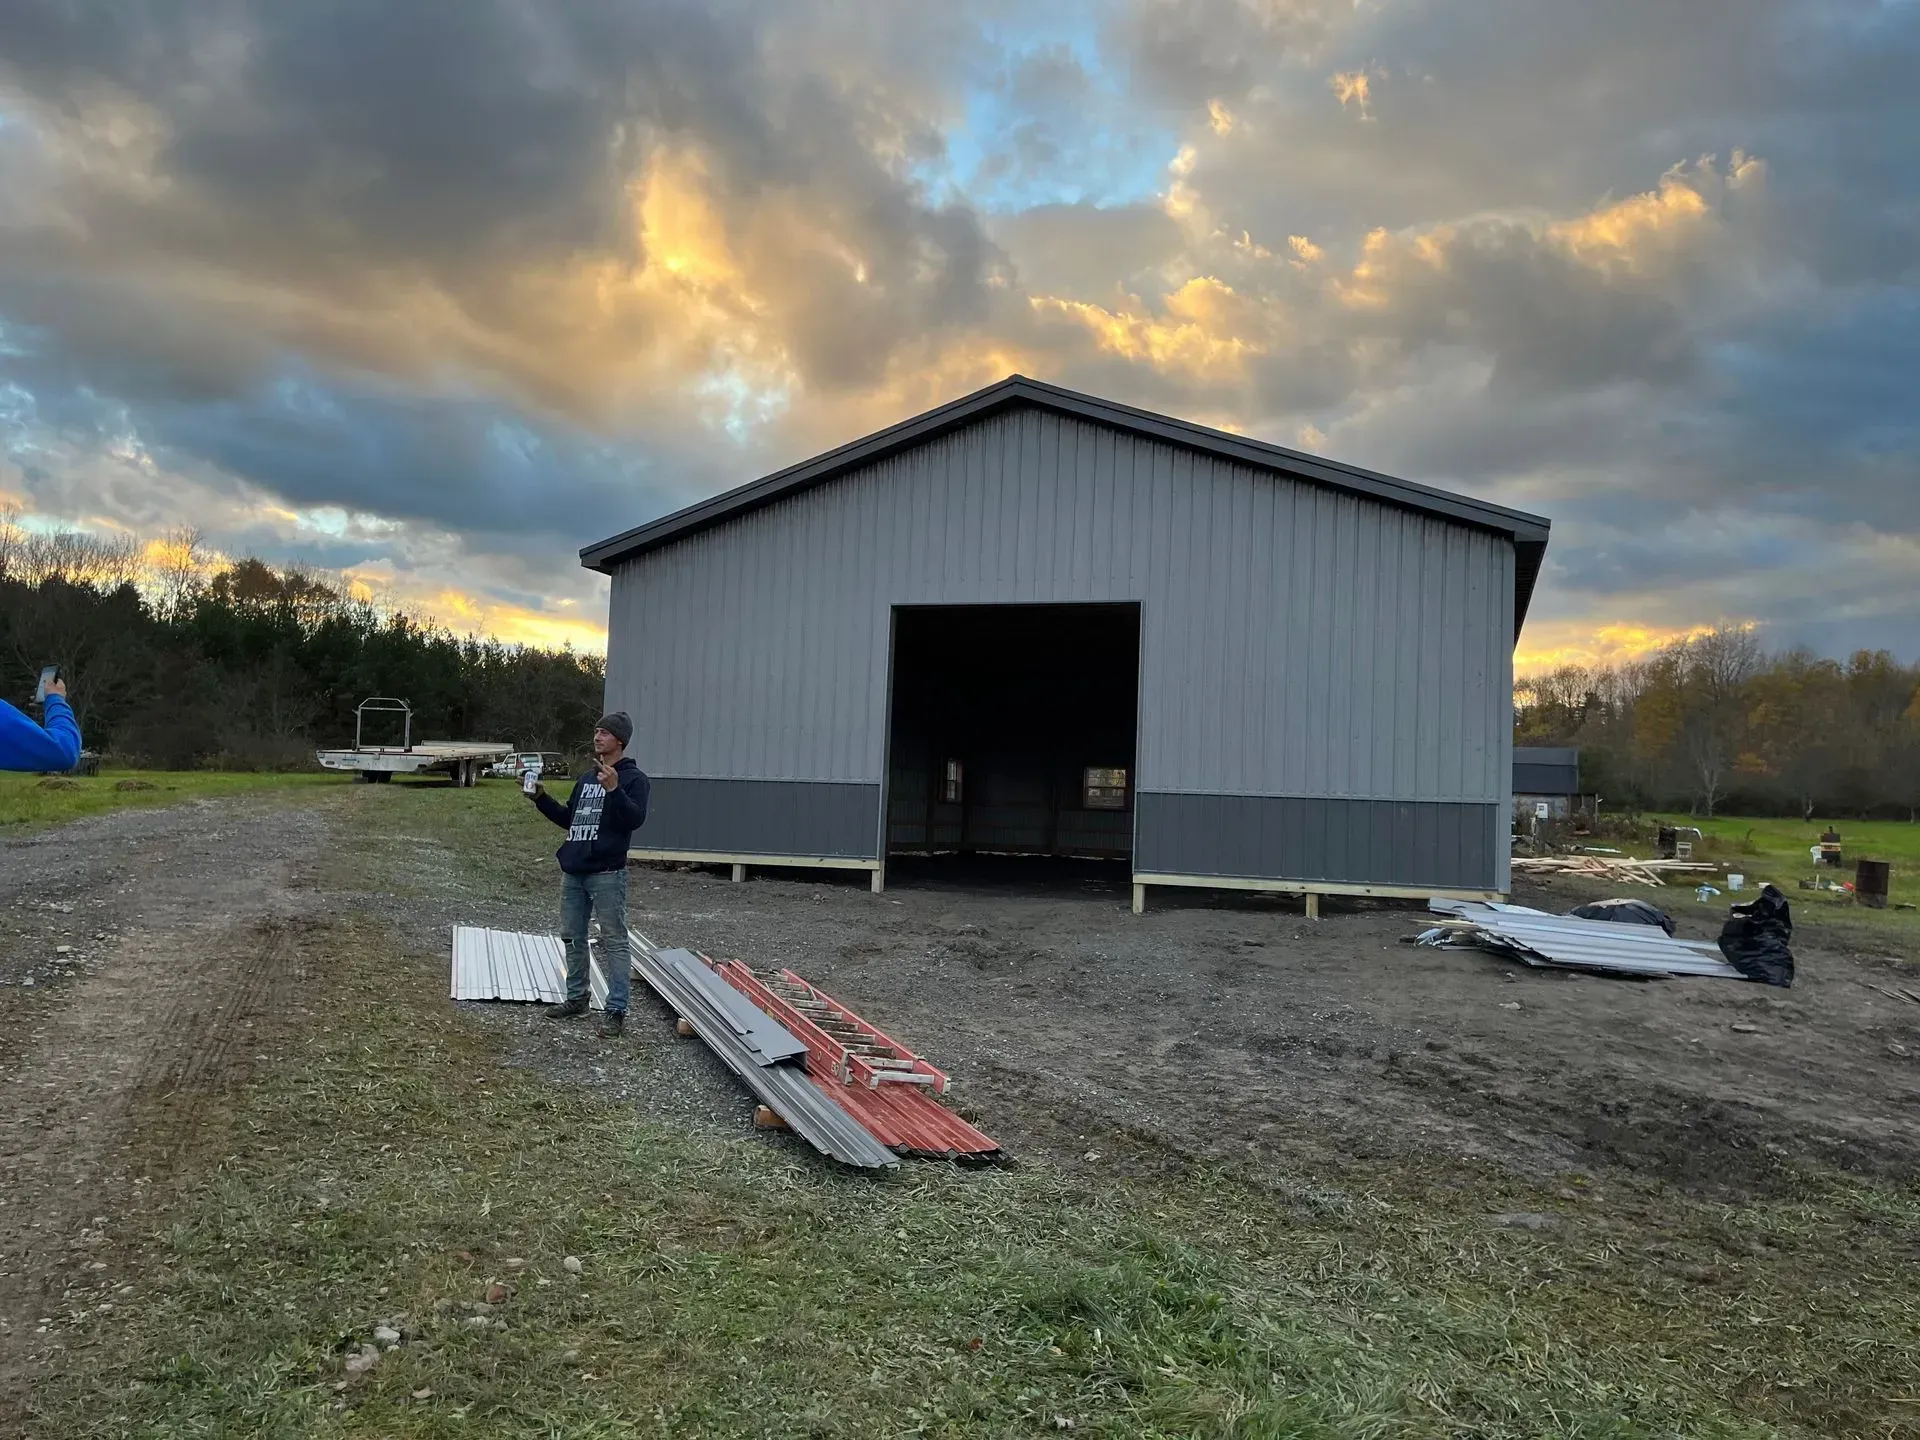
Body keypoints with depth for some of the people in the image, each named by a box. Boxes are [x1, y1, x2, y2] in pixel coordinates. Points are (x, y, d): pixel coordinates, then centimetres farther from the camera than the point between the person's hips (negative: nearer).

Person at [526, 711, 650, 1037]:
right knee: (572, 938, 15)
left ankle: (616, 1010, -1)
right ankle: (576, 998, 29)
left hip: (607, 875, -8)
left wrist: (614, 789, -30)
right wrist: (540, 798, 15)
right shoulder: (586, 779, 18)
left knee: (613, 942, -4)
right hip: (573, 872, 8)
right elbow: (568, 819, 25)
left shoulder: (634, 778, -5)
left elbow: (635, 819, -18)